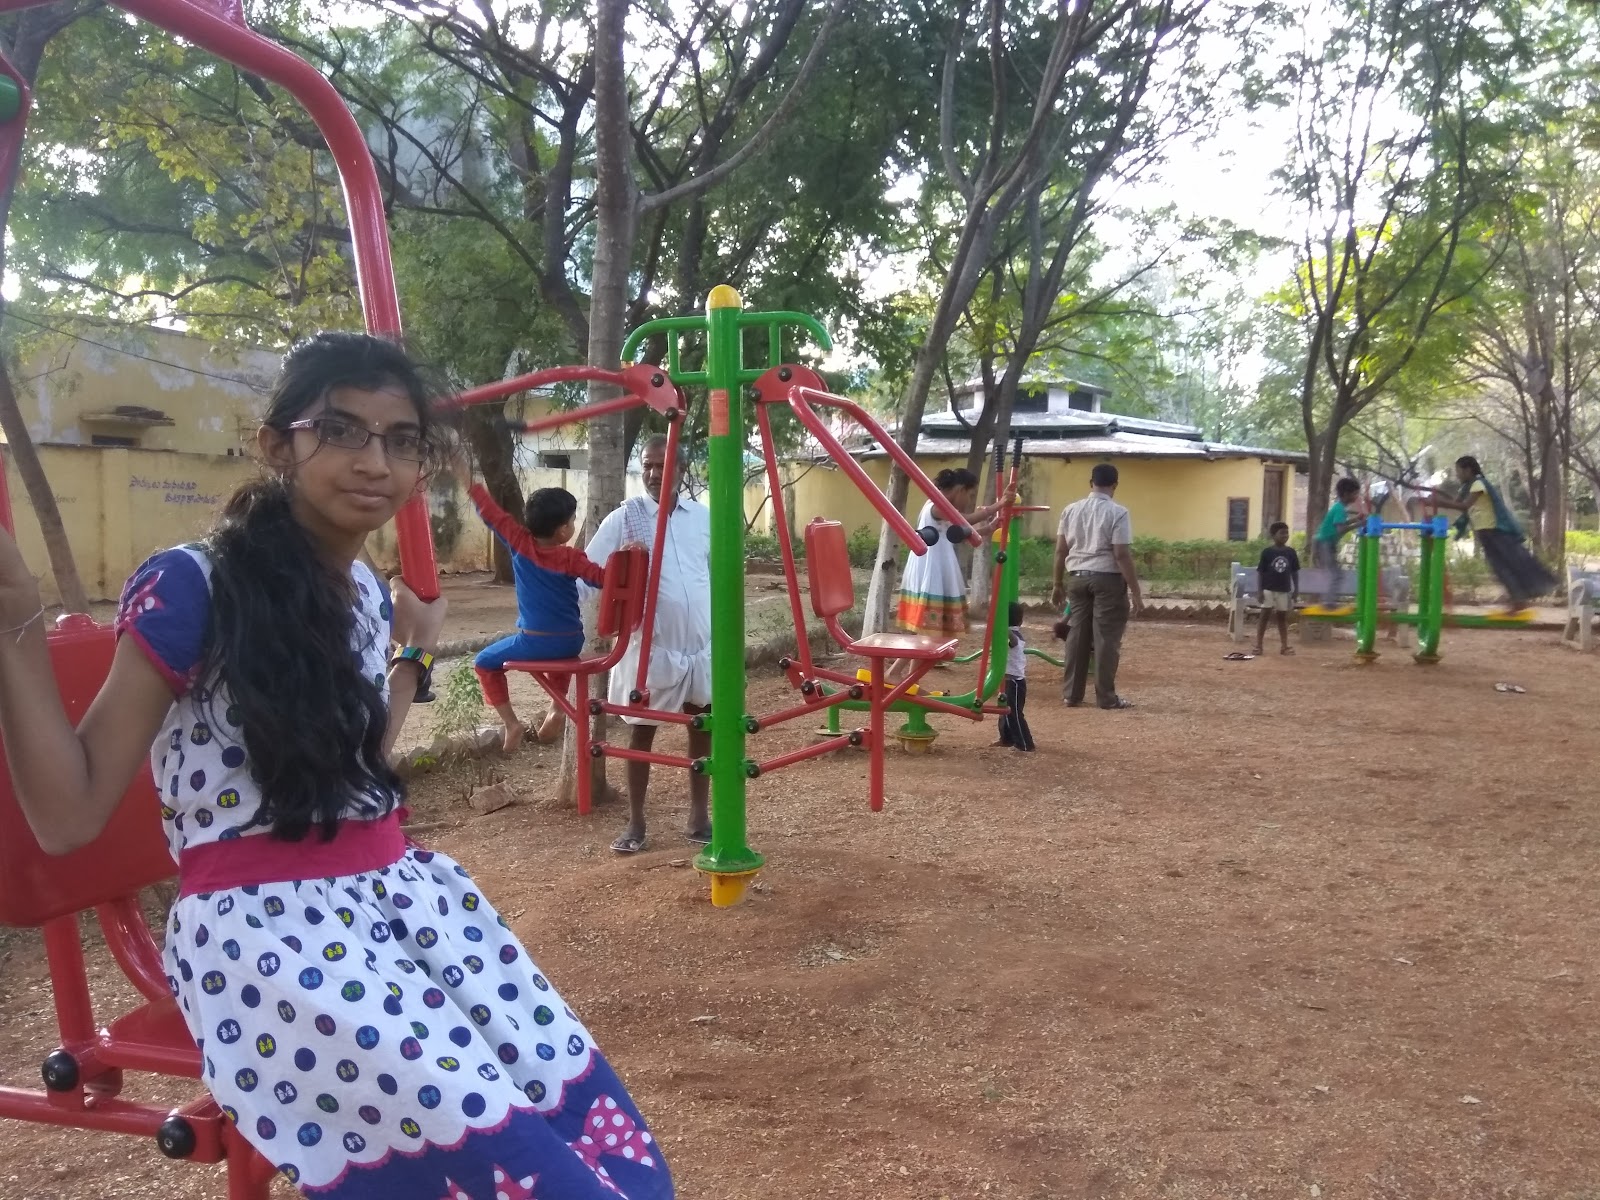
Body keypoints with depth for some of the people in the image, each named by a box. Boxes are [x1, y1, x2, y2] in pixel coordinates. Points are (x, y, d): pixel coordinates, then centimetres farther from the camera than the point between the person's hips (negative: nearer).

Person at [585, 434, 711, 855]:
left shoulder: (704, 517, 6)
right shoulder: (624, 518, -4)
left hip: (702, 643, 3)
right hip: (649, 645, -3)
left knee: (703, 727, 9)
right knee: (641, 731, 4)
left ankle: (699, 818, 22)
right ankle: (635, 824, 15)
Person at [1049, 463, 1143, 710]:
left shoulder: (1070, 510, 6)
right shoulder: (1117, 513, -8)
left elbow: (1060, 551, 7)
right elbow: (1122, 554, -13)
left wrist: (1058, 584, 16)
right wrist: (1135, 592, -9)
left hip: (1078, 577, 5)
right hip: (1108, 579, -5)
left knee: (1077, 636, 11)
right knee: (1107, 638, 2)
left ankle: (1071, 694, 15)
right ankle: (1106, 697, 6)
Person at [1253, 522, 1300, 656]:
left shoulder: (1291, 552, 2)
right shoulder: (1267, 552, -7)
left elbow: (1295, 572, 8)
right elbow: (1260, 572, -5)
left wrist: (1296, 589, 4)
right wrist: (1260, 590, -9)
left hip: (1284, 590, 3)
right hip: (1269, 590, -3)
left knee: (1283, 617, 9)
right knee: (1265, 616, -1)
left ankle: (1284, 646, 13)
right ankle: (1258, 645, 3)